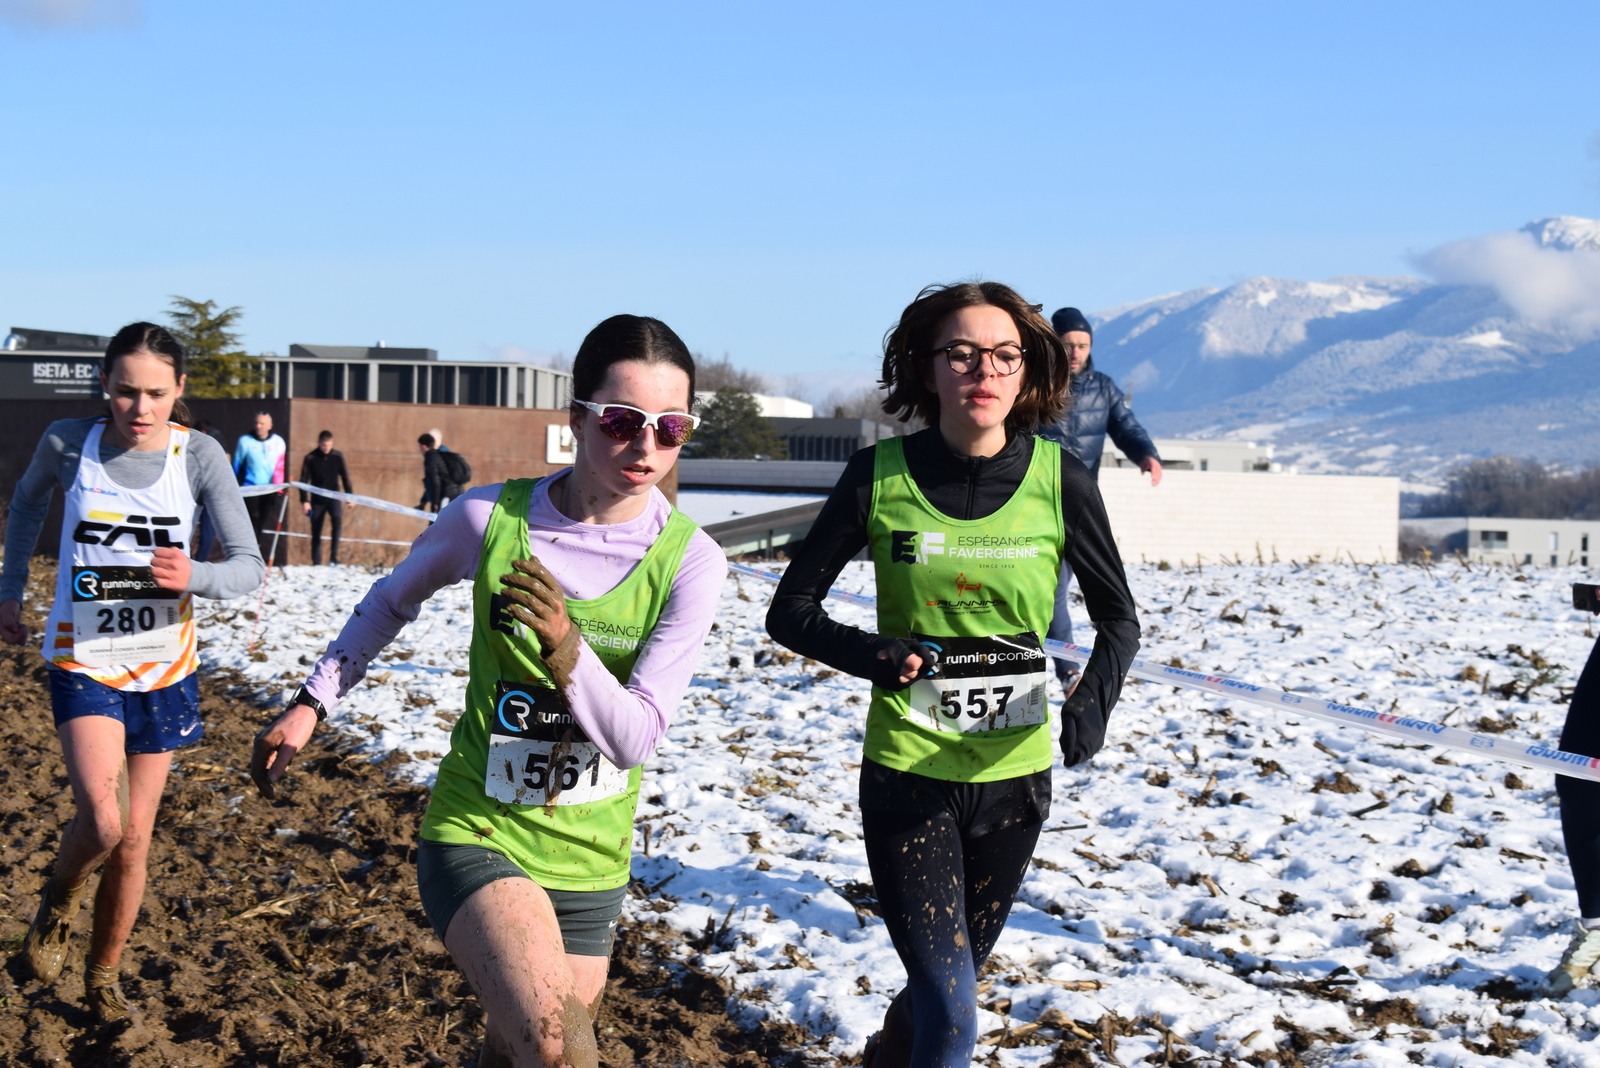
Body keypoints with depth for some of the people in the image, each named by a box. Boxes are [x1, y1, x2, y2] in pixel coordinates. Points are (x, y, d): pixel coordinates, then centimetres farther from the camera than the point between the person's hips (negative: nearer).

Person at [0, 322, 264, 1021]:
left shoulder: (199, 456, -11)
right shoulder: (68, 444, -9)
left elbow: (249, 566, -13)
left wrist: (194, 577, -33)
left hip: (164, 667, 1)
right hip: (83, 659, -1)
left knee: (134, 840, 9)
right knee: (102, 821, -21)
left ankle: (103, 974, 31)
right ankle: (57, 903, 13)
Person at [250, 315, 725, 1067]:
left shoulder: (689, 561, -11)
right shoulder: (490, 518, -11)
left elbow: (637, 739, -16)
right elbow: (392, 602, 10)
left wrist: (566, 651, -32)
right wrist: (310, 703, 8)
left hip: (588, 864, 3)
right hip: (476, 832, -2)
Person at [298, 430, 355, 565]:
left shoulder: (338, 456, 0)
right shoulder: (310, 458, -4)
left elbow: (345, 477, 8)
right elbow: (304, 480, -2)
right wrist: (304, 501, -8)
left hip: (334, 498, 0)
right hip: (317, 500, 0)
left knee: (337, 519, -26)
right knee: (316, 533, 3)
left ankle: (334, 556, -24)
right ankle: (316, 563, 11)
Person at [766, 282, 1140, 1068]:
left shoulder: (1059, 480, -8)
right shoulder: (880, 475, -10)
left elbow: (1118, 617, 4)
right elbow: (789, 611, -3)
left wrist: (1092, 702, -17)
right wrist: (872, 656, -23)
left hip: (1012, 774, 2)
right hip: (907, 771, -2)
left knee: (947, 983, 21)